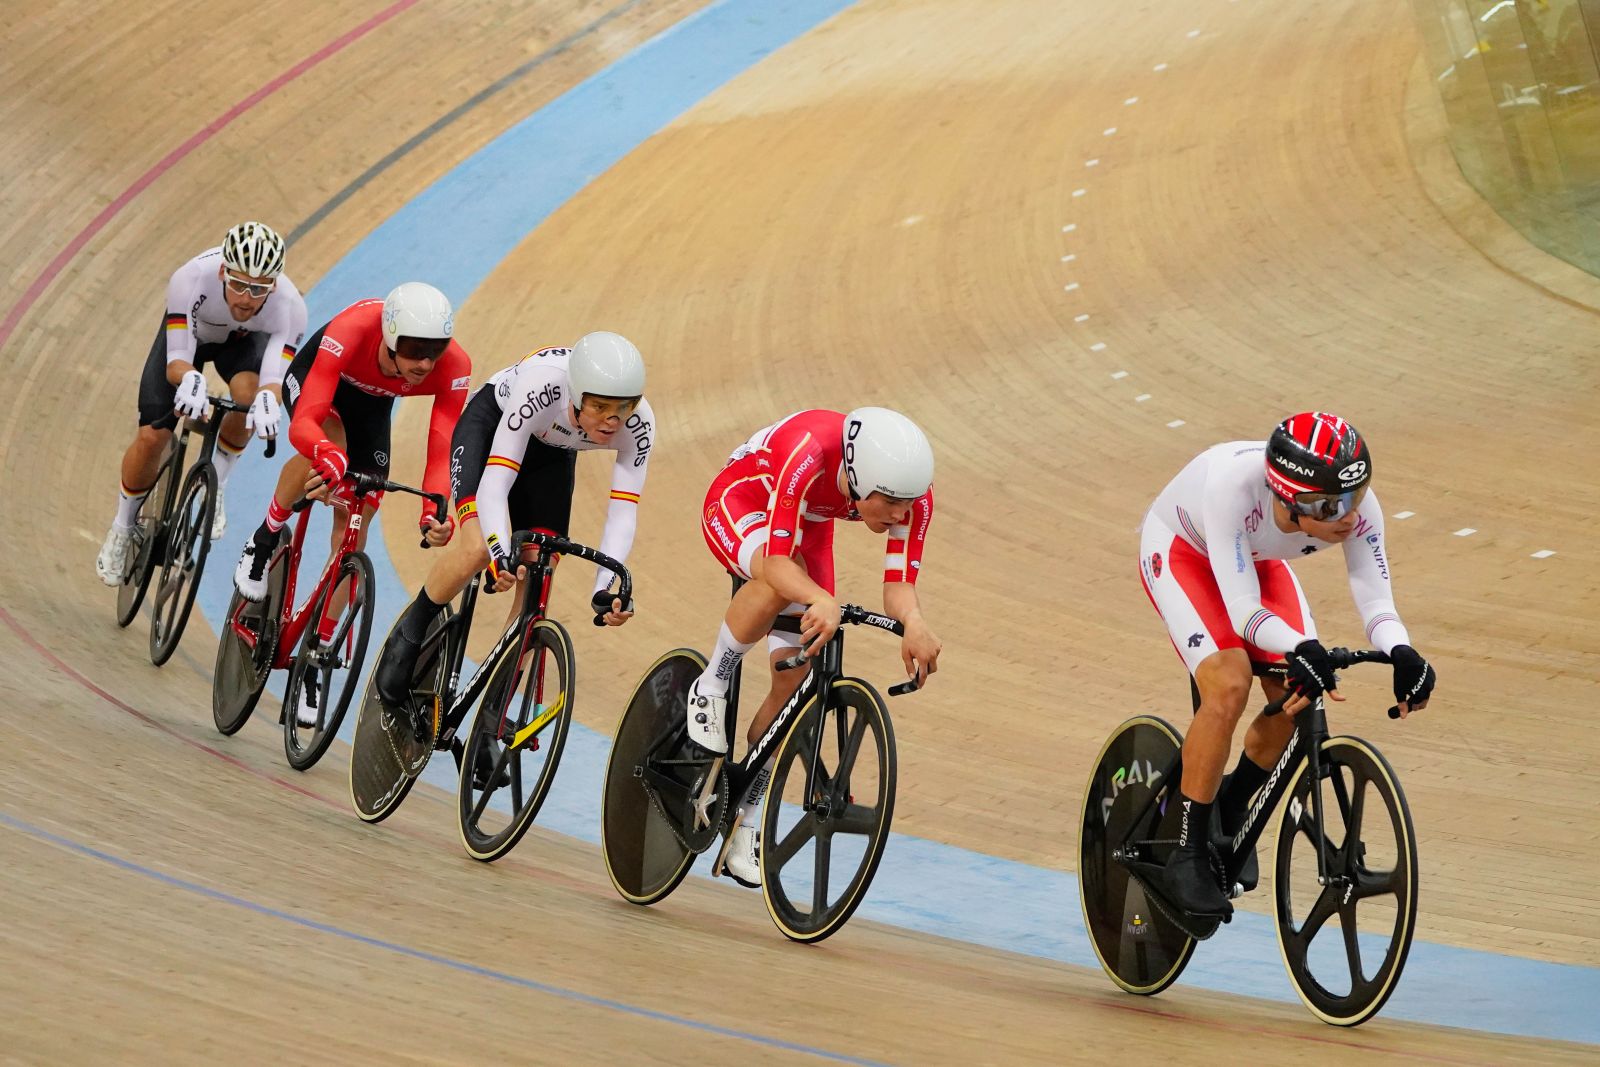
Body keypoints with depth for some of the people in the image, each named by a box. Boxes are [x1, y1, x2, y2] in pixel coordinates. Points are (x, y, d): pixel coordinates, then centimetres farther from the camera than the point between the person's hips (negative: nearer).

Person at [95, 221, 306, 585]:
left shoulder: (288, 306, -39)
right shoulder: (192, 279, -42)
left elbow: (275, 379, -46)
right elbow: (175, 362, -41)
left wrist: (268, 400, -70)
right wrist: (191, 379, -65)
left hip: (243, 340, 0)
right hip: (188, 332, 0)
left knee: (249, 391, -34)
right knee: (152, 436, -13)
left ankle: (214, 485, -8)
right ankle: (123, 527, 16)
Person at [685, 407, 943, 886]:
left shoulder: (913, 497, -29)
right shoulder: (810, 453, -43)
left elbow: (898, 584, -27)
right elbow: (776, 562, -46)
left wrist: (913, 621, -50)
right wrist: (823, 601, -65)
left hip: (807, 527, 5)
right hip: (740, 503, -5)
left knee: (796, 681, -4)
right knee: (781, 585, -39)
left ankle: (745, 824, 10)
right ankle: (711, 686, -15)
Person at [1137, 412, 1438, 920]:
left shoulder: (1357, 505, -31)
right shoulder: (1234, 484, -43)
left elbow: (1375, 599, -27)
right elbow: (1243, 610, -43)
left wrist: (1401, 653, -48)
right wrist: (1302, 649, -60)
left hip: (1258, 559, 5)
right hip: (1180, 549, -5)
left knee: (1299, 698, -11)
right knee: (1229, 685, -26)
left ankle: (1232, 807, 18)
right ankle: (1187, 855, -13)